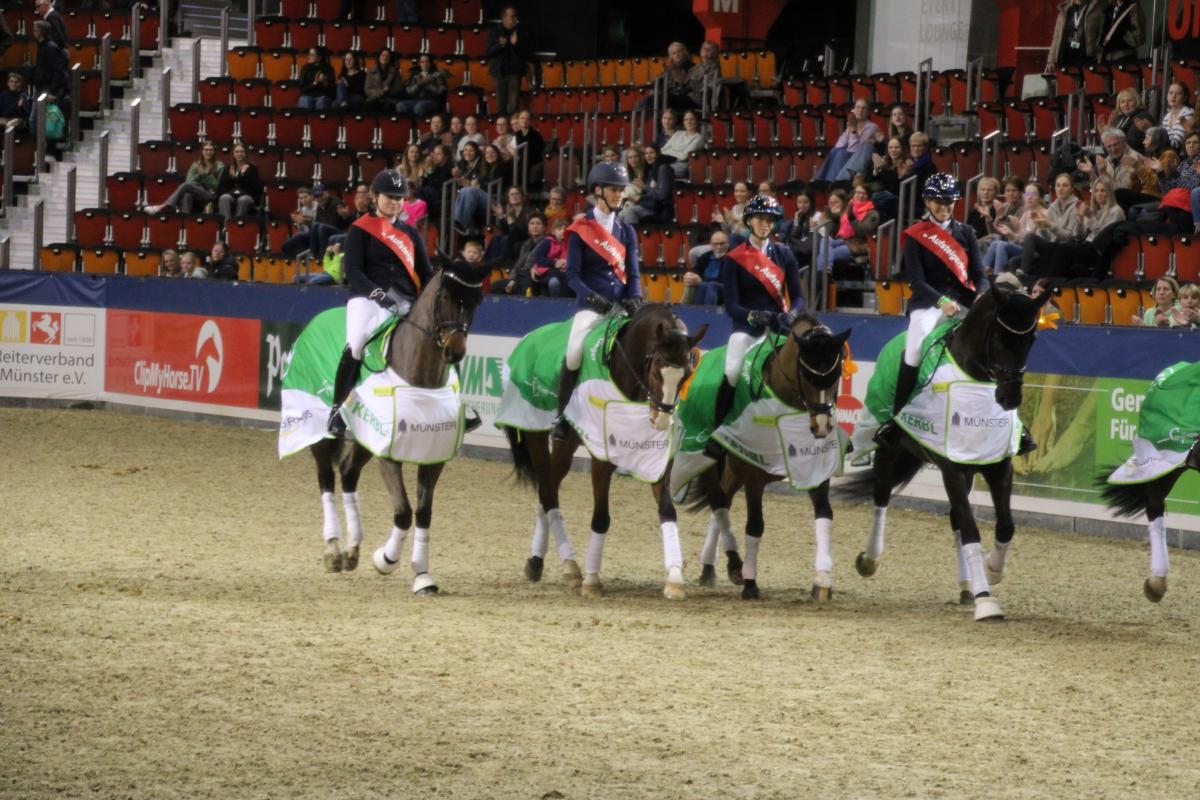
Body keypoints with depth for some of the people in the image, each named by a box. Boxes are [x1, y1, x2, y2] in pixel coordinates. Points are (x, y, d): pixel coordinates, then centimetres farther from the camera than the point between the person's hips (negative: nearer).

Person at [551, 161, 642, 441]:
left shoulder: (626, 232, 16)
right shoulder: (580, 229, 3)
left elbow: (633, 273, 11)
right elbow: (572, 274, -2)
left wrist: (634, 298, -9)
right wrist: (592, 297, -18)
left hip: (621, 306, 4)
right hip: (590, 306, -4)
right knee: (575, 350, -28)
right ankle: (562, 415, -13)